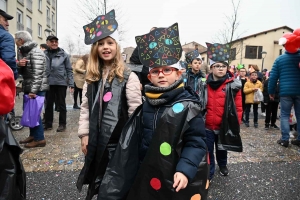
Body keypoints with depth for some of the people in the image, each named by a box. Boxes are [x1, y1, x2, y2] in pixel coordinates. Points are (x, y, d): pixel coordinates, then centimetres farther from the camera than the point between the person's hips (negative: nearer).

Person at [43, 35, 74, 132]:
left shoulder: (63, 54, -1)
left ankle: (62, 124, 17)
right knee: (48, 104, 12)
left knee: (61, 104, 7)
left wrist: (71, 84, -5)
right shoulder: (44, 54, 4)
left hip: (61, 83, -2)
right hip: (48, 83, 3)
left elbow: (69, 70, -1)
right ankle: (48, 123, 25)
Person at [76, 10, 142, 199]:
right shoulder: (92, 77, 8)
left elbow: (136, 111, -11)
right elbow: (85, 108, 8)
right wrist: (84, 134, 4)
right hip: (96, 138, 5)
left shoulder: (129, 77, -9)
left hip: (119, 139, -5)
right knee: (99, 178, 20)